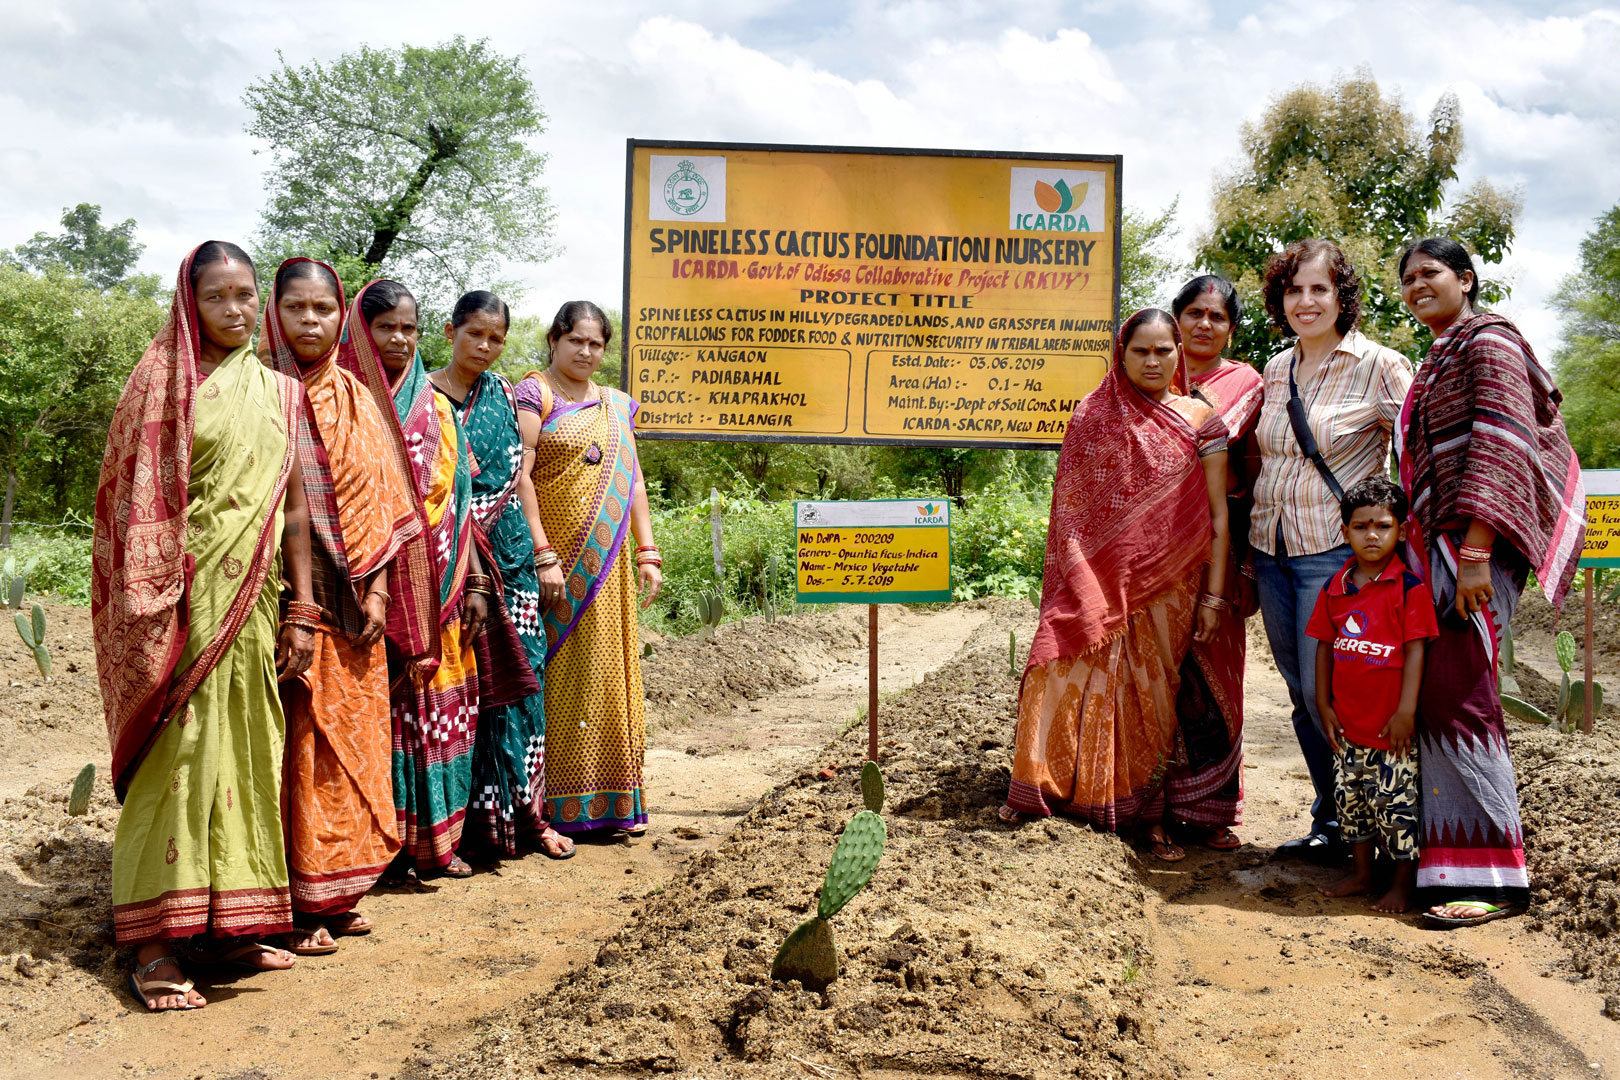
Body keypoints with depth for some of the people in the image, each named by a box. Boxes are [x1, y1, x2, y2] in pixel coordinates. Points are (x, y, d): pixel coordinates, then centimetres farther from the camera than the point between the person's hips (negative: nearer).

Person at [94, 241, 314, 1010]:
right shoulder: (163, 380, 0)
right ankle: (153, 941, 0)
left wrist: (301, 612, 7)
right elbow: (135, 501, -4)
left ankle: (230, 923, 18)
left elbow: (294, 508, 12)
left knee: (243, 754, 8)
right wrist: (150, 609, -12)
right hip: (183, 598, -5)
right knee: (177, 754, -6)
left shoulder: (277, 393, 13)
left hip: (251, 600, 5)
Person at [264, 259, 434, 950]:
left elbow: (381, 501, 11)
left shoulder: (358, 397, 12)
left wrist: (378, 588, 1)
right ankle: (297, 902, 6)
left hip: (353, 602, 5)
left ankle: (336, 891, 20)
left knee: (351, 737, 9)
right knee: (296, 743, -3)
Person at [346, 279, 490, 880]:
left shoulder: (436, 409, 14)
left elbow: (457, 499, 13)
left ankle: (434, 837, 16)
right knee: (379, 702, -3)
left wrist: (474, 581, 7)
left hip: (435, 583, 4)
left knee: (439, 705, 5)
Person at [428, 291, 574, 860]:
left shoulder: (502, 394, 14)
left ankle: (525, 811, 13)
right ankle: (477, 815, 8)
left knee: (521, 679, 4)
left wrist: (543, 549, 12)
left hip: (512, 555, 4)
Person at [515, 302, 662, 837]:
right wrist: (543, 555, -19)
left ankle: (614, 798, 17)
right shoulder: (534, 394, -3)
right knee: (556, 676, -2)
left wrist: (646, 553, 8)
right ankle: (554, 807, 5)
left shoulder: (616, 405, 16)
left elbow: (632, 481, 16)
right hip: (554, 558, -5)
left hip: (607, 567, 6)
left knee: (608, 673, 9)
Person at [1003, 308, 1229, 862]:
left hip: (1167, 586, 0)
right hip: (1099, 582, 0)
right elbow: (1071, 506, 5)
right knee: (1064, 676, -3)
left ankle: (1151, 814, 12)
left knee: (1153, 695, 4)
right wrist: (1077, 584, -3)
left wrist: (1214, 594, -4)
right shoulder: (1093, 415, 4)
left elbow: (1218, 514, 1)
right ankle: (1036, 789, 12)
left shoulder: (1201, 420, 3)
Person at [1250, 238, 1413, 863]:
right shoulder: (1275, 370, 12)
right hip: (1271, 549, 6)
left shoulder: (1378, 366, -7)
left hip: (1334, 552, -6)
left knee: (1328, 693, -7)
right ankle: (1329, 822, 23)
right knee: (1301, 695, 11)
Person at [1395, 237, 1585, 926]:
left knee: (1455, 694, -14)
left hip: (1478, 539, -9)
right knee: (1437, 693, 7)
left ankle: (1491, 874, -10)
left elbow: (1499, 443, -16)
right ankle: (1450, 853, 14)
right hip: (1436, 542, 9)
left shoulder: (1488, 339, -4)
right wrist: (1417, 544, 19)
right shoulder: (1437, 361, 23)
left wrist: (1475, 553, -23)